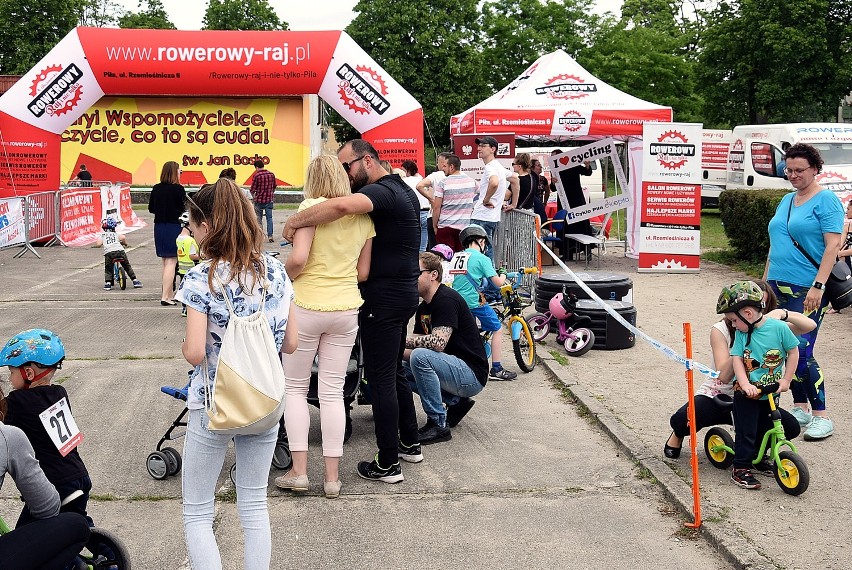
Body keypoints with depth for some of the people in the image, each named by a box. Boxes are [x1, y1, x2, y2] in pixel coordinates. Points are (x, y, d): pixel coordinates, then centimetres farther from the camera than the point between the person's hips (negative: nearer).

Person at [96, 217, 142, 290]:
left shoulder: (102, 236, 21)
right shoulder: (116, 234, 23)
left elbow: (98, 244, 6)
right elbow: (123, 237, 2)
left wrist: (96, 242, 29)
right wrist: (124, 243, 22)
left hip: (108, 252, -1)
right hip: (120, 251, 1)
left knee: (108, 269, 15)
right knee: (127, 266, 17)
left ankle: (108, 283, -3)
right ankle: (135, 281, 16)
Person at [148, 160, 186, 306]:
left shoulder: (156, 189, 5)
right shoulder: (178, 189, -12)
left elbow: (151, 209, 9)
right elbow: (184, 209, -9)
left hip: (159, 226, 6)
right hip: (173, 227, -6)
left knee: (166, 262, 15)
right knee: (171, 262, -4)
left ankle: (170, 295, 22)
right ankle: (165, 297, -10)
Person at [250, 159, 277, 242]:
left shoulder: (257, 175, -12)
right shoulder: (271, 174, 1)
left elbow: (252, 190, -7)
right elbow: (274, 187, 14)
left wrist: (253, 196, 13)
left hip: (259, 200, -3)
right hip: (269, 200, 3)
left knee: (258, 219, 9)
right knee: (269, 218, 7)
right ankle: (270, 236, 2)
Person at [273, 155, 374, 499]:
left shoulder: (312, 207, -10)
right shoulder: (363, 216, 6)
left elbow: (298, 258, -20)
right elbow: (363, 273, 9)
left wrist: (283, 277, -1)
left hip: (307, 306, -4)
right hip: (347, 308, 4)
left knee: (295, 388, 10)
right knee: (333, 392, 9)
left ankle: (299, 471, 9)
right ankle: (332, 477, 11)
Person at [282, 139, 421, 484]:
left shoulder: (380, 191, -18)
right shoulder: (403, 191, 15)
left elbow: (343, 206, -38)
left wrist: (294, 221, -27)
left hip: (383, 297, -10)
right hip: (404, 291, 10)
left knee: (380, 377, -4)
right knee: (394, 371, 21)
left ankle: (388, 465, 2)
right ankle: (409, 441, 32)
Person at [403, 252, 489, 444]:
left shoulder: (447, 299, -16)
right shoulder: (423, 308, 13)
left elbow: (438, 342, -29)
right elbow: (417, 346, 10)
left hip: (472, 374, -10)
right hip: (455, 368, 10)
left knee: (420, 357, -29)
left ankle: (438, 424, -19)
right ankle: (455, 401, 9)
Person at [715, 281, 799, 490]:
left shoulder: (778, 327, -12)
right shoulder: (741, 333, -7)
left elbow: (793, 351, -3)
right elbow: (736, 359, -11)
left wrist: (786, 380, -7)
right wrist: (745, 384, -24)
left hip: (771, 393, 1)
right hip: (747, 394, -1)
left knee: (765, 429, 17)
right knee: (746, 432, -1)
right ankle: (741, 468, 6)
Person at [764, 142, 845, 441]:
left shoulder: (826, 200, -7)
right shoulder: (786, 200, 16)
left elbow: (832, 245, -14)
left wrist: (817, 286, -21)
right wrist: (765, 280, 18)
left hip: (807, 290, -7)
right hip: (779, 287, 7)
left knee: (802, 352, -11)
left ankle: (821, 416, -2)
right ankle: (800, 408, 21)